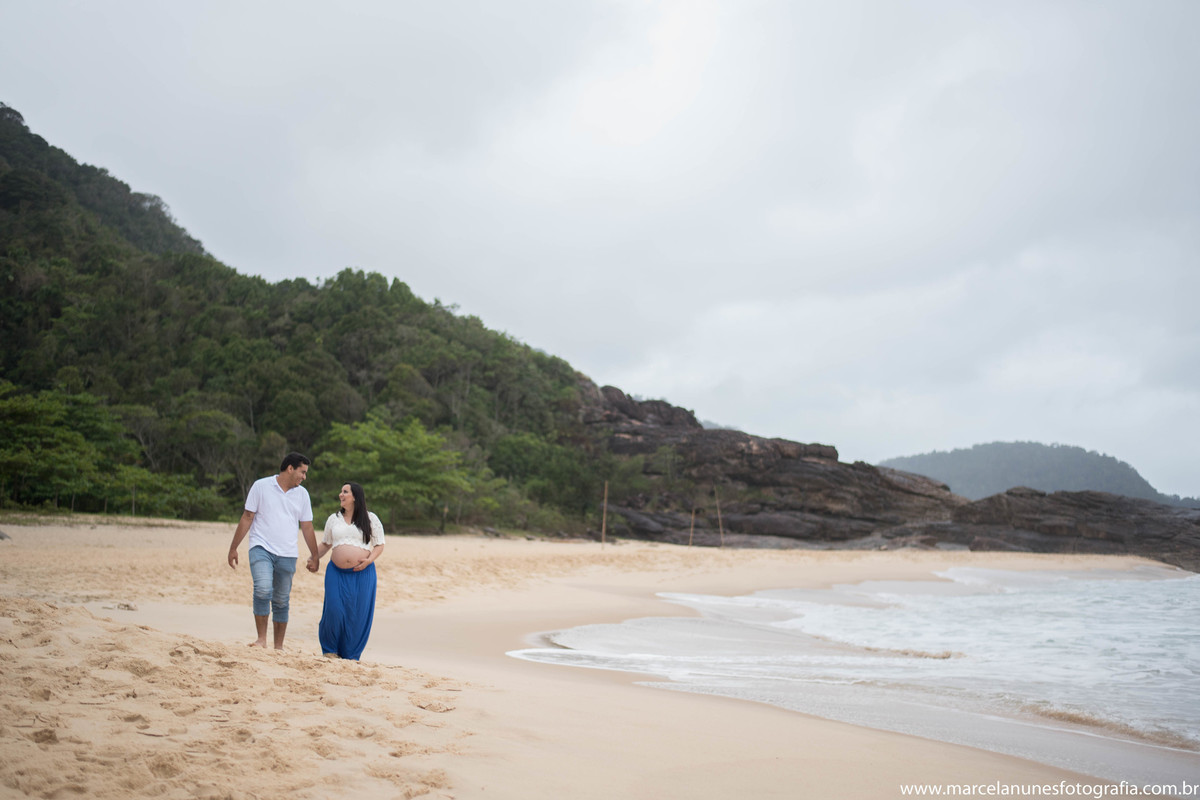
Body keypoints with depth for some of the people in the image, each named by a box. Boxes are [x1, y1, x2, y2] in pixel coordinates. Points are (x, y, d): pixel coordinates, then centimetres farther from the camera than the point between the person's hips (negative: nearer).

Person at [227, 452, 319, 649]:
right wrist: (233, 548, 2)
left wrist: (314, 556, 17)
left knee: (281, 601, 6)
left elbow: (307, 527, 16)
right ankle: (261, 639, -15)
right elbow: (247, 518, 3)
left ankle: (279, 647, 16)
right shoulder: (261, 486, 1)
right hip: (262, 549, -3)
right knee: (263, 589, -24)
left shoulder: (302, 494, 11)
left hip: (287, 555, 3)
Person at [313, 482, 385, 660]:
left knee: (358, 613, -2)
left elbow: (379, 545, 7)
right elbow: (326, 544, 23)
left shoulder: (370, 519, 6)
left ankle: (351, 654, 9)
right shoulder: (333, 519, 15)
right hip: (336, 572, 2)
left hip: (363, 573, -2)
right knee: (334, 610, -7)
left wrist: (369, 559, -11)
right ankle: (330, 649, 12)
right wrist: (315, 558, 7)